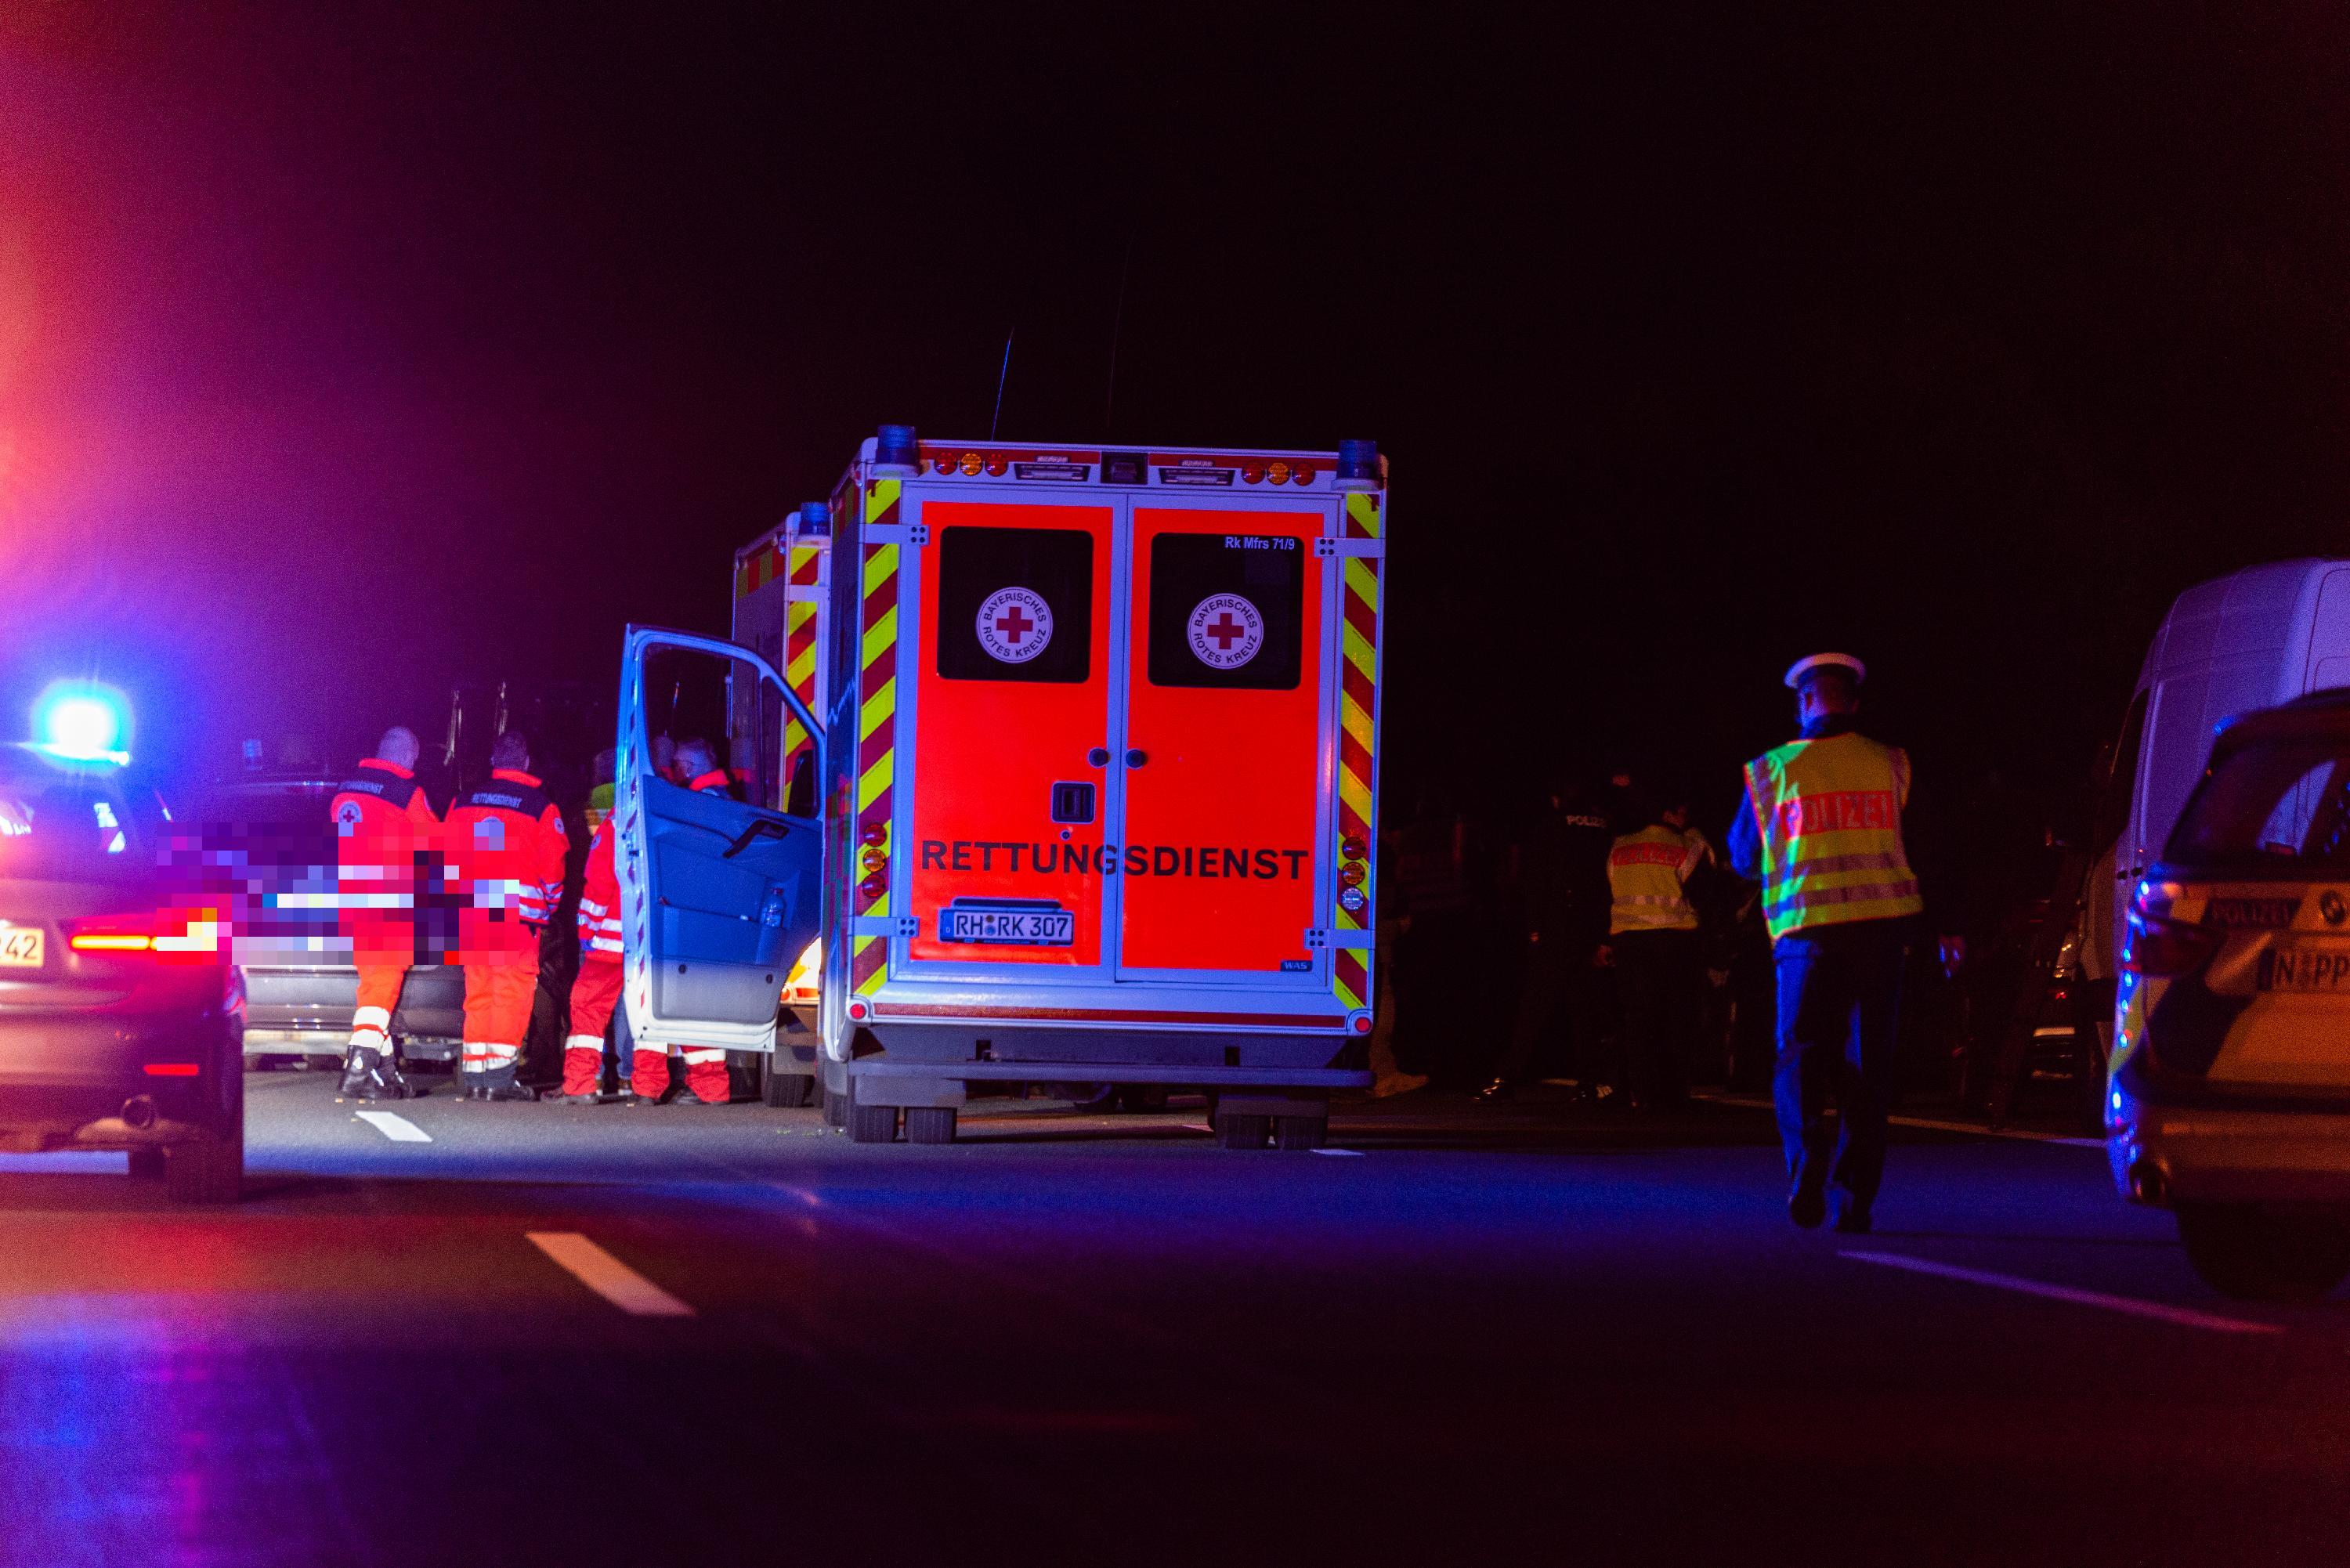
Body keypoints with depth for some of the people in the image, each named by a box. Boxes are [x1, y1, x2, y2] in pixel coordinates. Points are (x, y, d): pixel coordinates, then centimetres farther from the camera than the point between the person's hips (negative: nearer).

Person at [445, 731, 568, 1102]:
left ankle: (475, 1072, 10)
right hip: (519, 914, -4)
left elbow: (448, 857, 10)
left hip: (470, 914, 4)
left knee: (478, 991, 11)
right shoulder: (541, 807, -3)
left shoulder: (463, 803, 8)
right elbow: (553, 864, -1)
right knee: (513, 991, -1)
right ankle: (500, 1074, -7)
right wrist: (548, 906, 16)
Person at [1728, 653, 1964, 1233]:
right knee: (1868, 1063, 8)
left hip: (1807, 927, -1)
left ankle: (1807, 1169, -15)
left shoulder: (1772, 771, 3)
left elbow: (1744, 859, 14)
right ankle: (1856, 1196, 3)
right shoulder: (1889, 765, 5)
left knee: (1800, 1056, 7)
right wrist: (1948, 930, 12)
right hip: (1882, 924, 1)